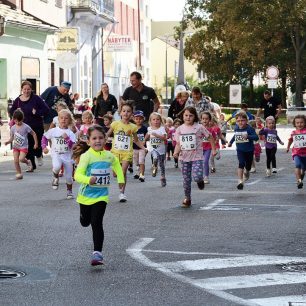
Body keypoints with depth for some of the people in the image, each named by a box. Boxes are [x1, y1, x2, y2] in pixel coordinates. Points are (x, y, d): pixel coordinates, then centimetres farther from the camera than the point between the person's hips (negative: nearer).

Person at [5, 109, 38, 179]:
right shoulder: (13, 128, 2)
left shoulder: (26, 127, -10)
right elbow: (12, 138, 9)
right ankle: (18, 174, 7)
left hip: (23, 147, -4)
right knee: (16, 161, -4)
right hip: (16, 147, 4)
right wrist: (8, 141, -12)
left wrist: (36, 143, -2)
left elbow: (34, 134, -2)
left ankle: (27, 162, 12)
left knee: (21, 159, -21)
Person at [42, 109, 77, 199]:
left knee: (69, 176, 6)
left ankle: (69, 191, 30)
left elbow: (73, 146, -12)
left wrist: (67, 138, -25)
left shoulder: (70, 133, -3)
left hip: (67, 156, 1)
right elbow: (44, 137, 13)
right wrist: (44, 147, 2)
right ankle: (55, 178, -1)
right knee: (57, 167, -34)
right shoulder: (53, 131, -1)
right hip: (56, 155, -1)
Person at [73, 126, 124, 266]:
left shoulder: (109, 156, -4)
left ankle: (97, 253, -10)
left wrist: (120, 179, 15)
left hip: (101, 196, 1)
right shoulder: (86, 156, -19)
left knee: (97, 224, -12)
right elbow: (78, 175, -27)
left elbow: (116, 163, 21)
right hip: (86, 195, -1)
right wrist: (88, 180, -46)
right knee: (85, 222, 20)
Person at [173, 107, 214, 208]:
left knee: (197, 177, -20)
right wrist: (176, 152, -12)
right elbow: (178, 143, 7)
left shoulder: (199, 127, -5)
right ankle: (187, 198, 22)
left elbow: (209, 137, 3)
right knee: (186, 179, 7)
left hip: (197, 157, -3)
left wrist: (214, 150, 2)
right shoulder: (180, 129, 3)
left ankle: (200, 181, 17)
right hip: (184, 157, 3)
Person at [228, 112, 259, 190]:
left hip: (249, 150, -1)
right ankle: (240, 181, -25)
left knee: (248, 166, 15)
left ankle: (246, 173, 51)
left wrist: (248, 136, -44)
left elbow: (256, 137, -29)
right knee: (241, 163, -20)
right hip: (240, 150, 1)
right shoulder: (236, 129, -2)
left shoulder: (249, 129, -17)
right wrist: (231, 142, 28)